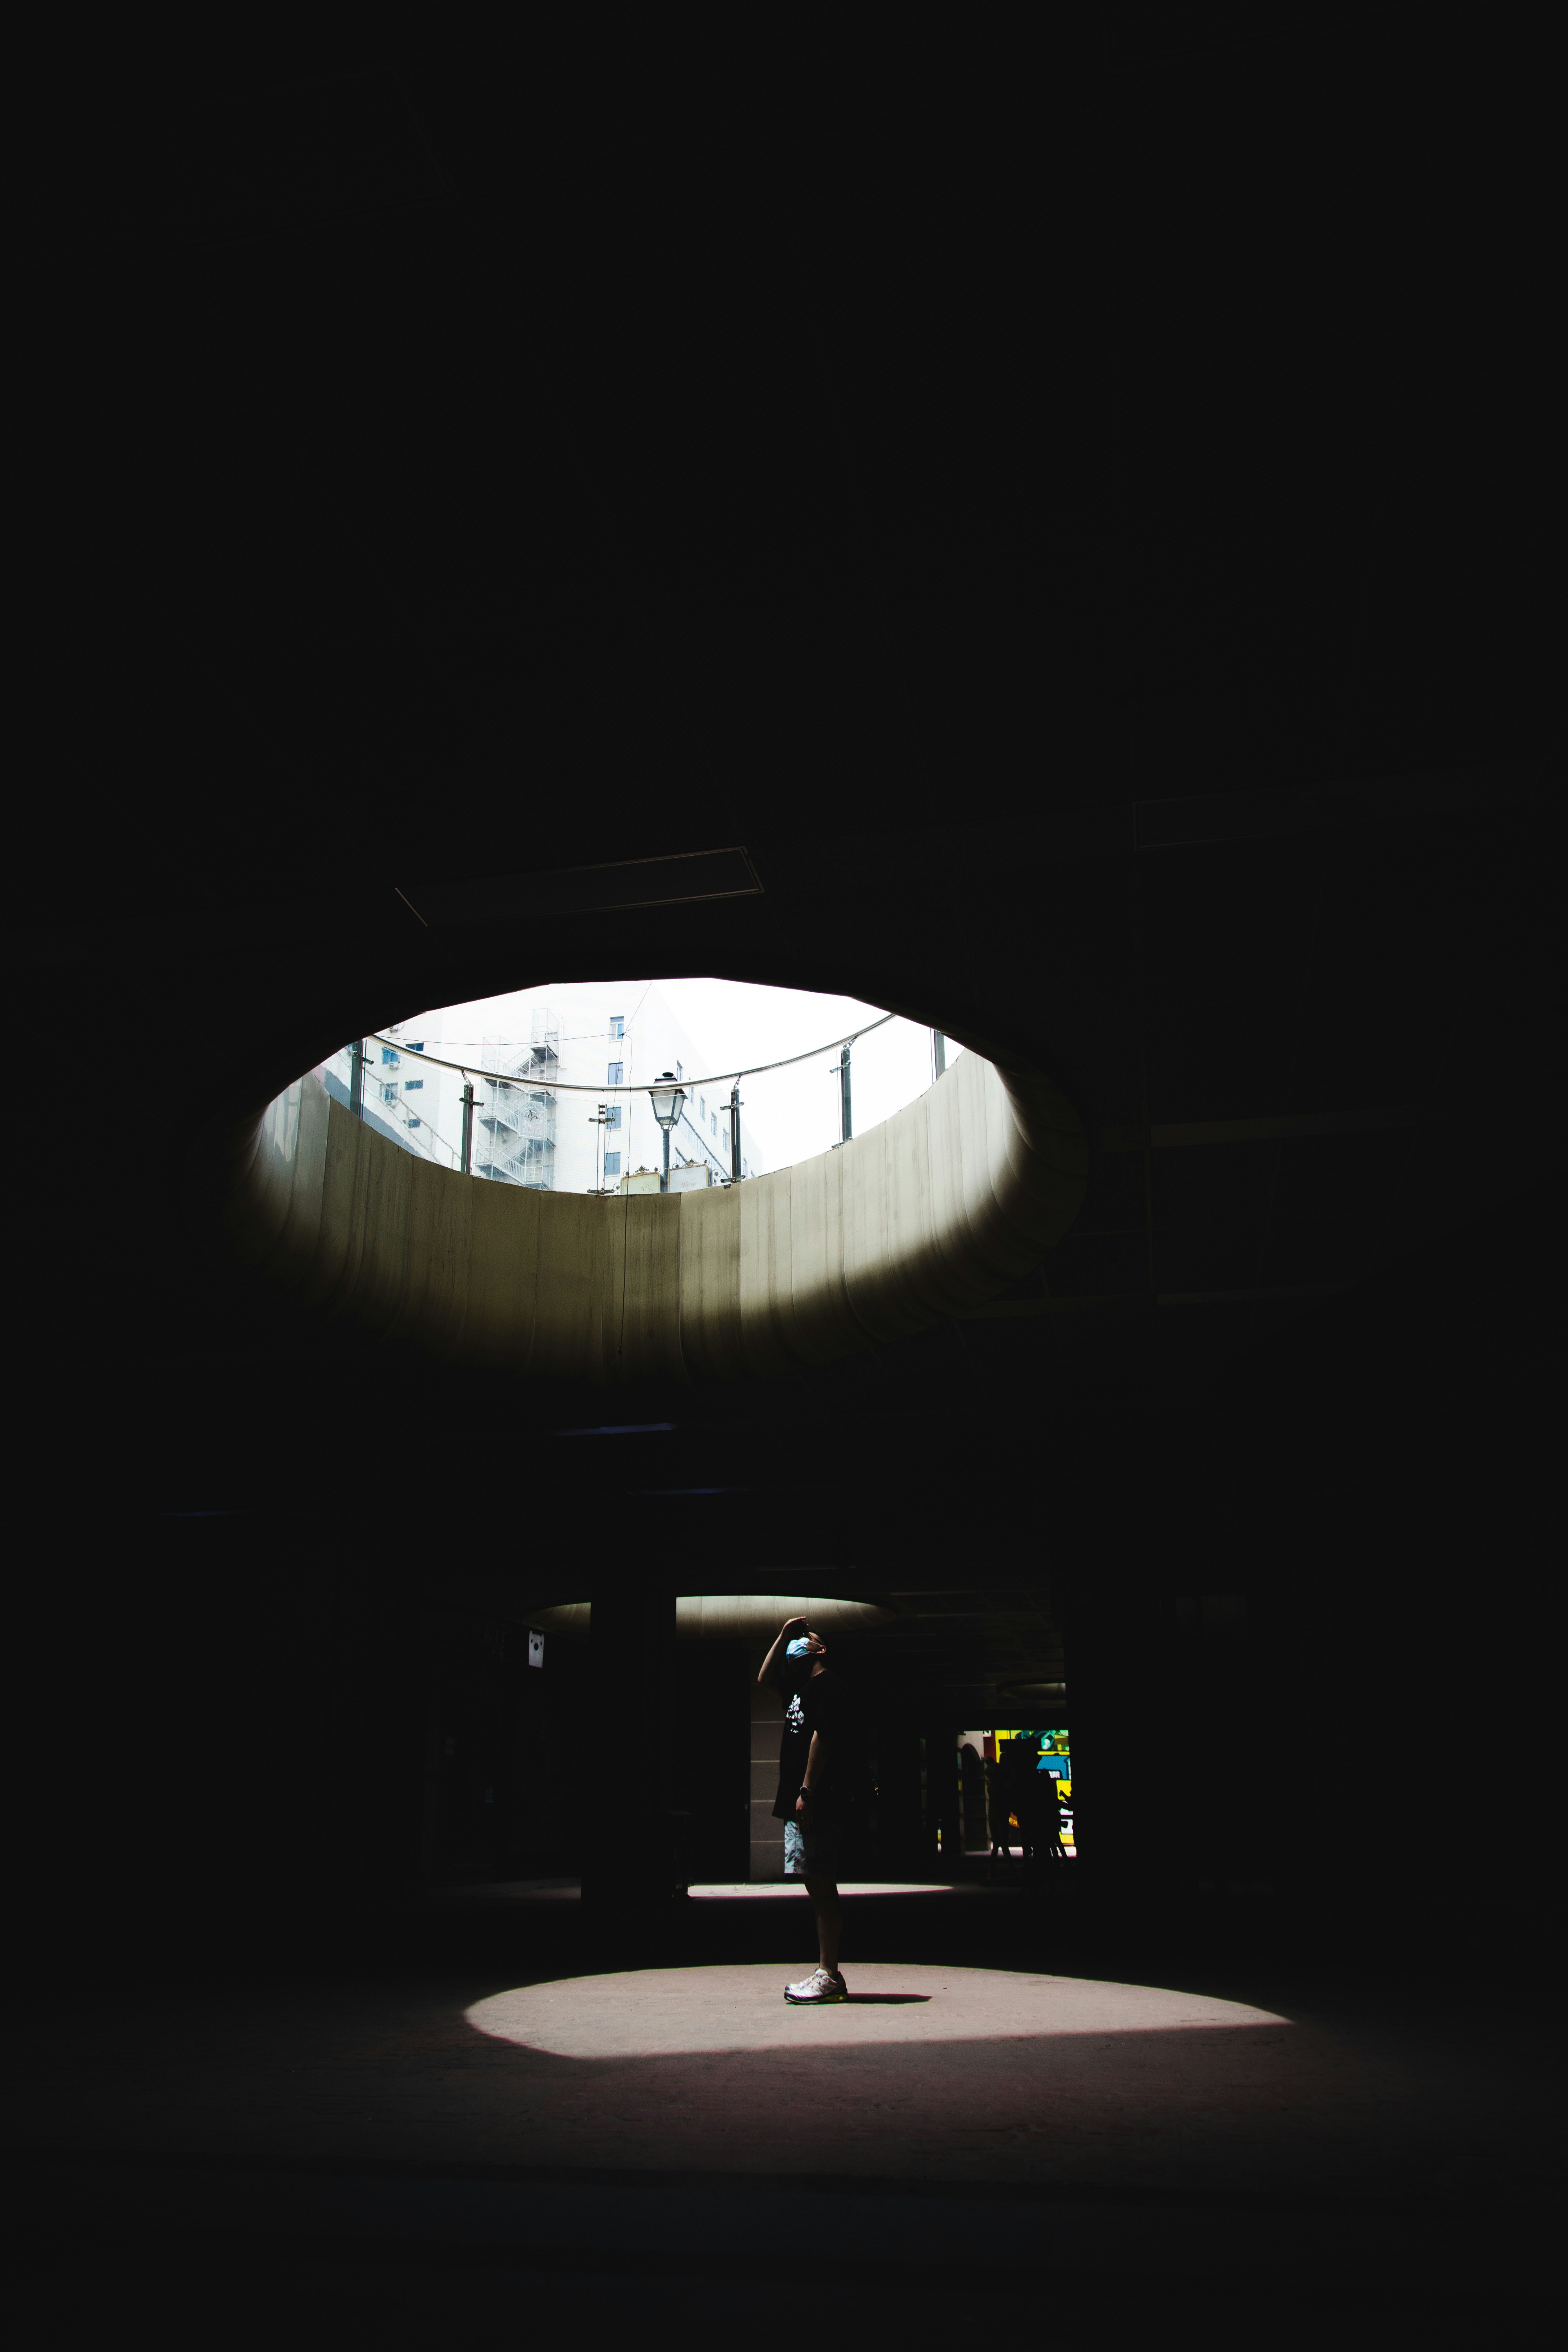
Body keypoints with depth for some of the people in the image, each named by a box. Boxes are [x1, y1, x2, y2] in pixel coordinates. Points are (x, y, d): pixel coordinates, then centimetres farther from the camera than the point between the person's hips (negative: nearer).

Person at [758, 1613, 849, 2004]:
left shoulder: (826, 1683, -7)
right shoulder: (802, 1687, 22)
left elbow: (821, 1737, -17)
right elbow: (765, 1678, 36)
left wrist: (806, 1792, -21)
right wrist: (783, 1635, 27)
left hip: (816, 1803, -10)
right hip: (799, 1804, 10)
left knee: (821, 1886, -9)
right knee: (818, 1887, 9)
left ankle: (829, 1977, -8)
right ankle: (826, 1974, 11)